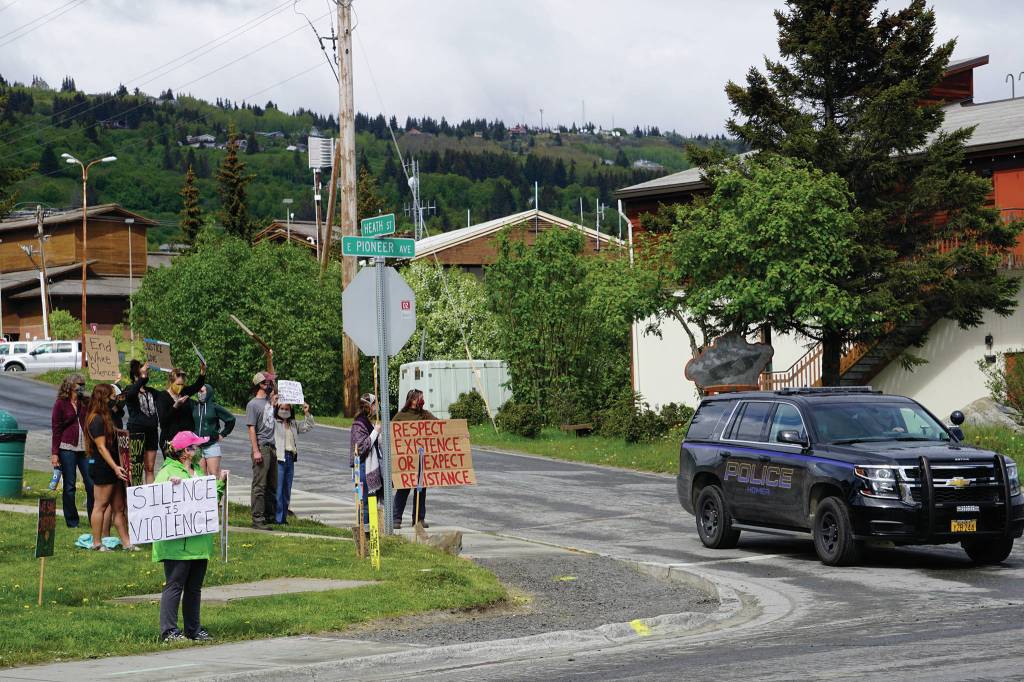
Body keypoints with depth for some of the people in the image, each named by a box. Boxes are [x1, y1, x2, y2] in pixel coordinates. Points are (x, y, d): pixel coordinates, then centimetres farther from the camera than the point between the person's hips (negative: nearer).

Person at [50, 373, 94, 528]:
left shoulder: (85, 403, 11)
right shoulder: (61, 404, 0)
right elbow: (55, 429, -2)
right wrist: (54, 453, -7)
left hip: (85, 448, 3)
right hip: (67, 448, -3)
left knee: (92, 483, -4)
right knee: (69, 486, 2)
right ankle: (71, 521, 11)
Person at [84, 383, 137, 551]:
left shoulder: (105, 418, 16)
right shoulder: (97, 420, -15)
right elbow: (101, 447, -20)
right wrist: (115, 467, -24)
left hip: (111, 468, 10)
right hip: (102, 467, -10)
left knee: (119, 506, 9)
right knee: (101, 505, -2)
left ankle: (126, 542, 10)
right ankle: (97, 543, 5)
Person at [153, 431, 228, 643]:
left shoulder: (197, 471, 19)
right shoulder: (168, 471, -7)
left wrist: (220, 482, 13)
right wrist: (170, 485, -33)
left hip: (199, 542, 8)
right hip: (178, 543, -8)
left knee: (194, 587, 13)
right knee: (174, 586, -5)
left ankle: (193, 629, 20)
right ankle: (168, 630, -2)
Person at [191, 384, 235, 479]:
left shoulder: (214, 407, -1)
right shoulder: (194, 406, 6)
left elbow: (231, 419, 5)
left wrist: (222, 434, 6)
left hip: (212, 445, -3)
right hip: (197, 446, 3)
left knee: (214, 474, -7)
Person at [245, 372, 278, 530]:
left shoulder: (269, 401, 14)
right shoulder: (253, 405, -8)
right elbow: (251, 429, -12)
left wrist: (273, 396, 20)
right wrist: (256, 451, -18)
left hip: (272, 447, 8)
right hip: (261, 447, -8)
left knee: (272, 485, 13)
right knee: (259, 485, -8)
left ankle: (270, 515, 22)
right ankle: (257, 519, -8)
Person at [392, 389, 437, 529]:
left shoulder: (425, 414, 9)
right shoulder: (401, 416, 2)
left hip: (422, 456, 3)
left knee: (421, 487, 7)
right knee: (403, 488, -1)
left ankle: (419, 518, 16)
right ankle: (396, 519, 5)